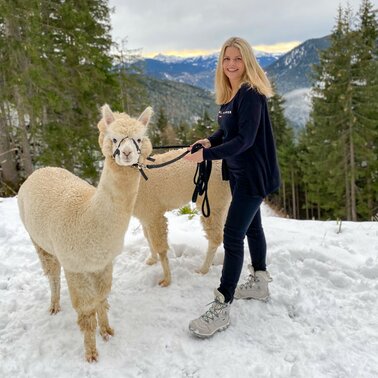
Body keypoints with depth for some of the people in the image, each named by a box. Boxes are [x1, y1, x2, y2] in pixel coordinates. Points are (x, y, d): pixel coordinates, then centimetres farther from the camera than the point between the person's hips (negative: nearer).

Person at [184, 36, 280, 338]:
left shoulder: (251, 94, -18)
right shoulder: (229, 94, 9)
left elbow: (245, 139, -24)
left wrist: (206, 154, -29)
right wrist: (209, 140, -4)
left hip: (254, 174, -9)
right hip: (238, 172, 9)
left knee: (232, 235, -11)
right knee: (251, 225, 18)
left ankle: (221, 309, -4)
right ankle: (260, 283, 36)